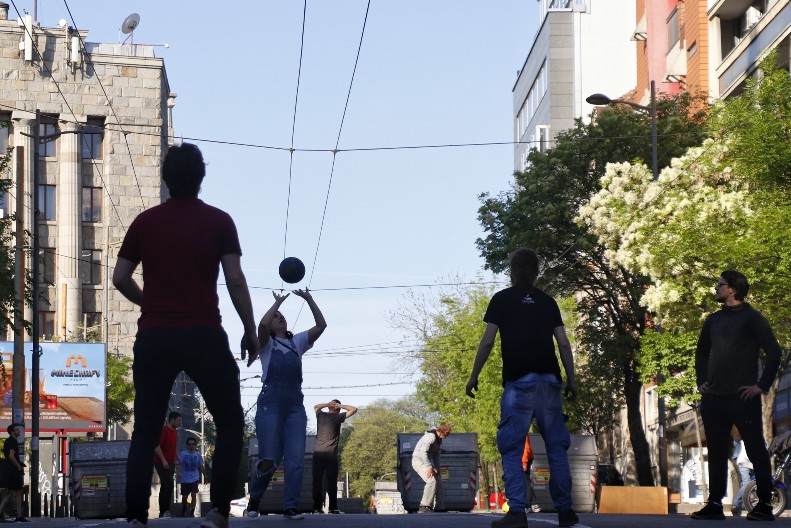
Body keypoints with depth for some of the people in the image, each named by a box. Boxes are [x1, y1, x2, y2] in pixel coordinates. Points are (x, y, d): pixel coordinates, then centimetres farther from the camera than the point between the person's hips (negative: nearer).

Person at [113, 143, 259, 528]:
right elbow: (235, 281, -5)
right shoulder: (218, 222, 1)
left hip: (153, 337, 2)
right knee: (230, 424, 10)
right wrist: (250, 331, 5)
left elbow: (120, 278, 8)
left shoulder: (144, 222, 8)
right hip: (203, 335, -2)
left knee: (145, 431, 5)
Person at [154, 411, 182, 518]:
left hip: (170, 464, 9)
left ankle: (162, 513, 12)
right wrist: (163, 460, -24)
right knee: (168, 485, -17)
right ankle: (165, 510, -18)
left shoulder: (174, 431, 15)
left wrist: (177, 459, 20)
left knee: (165, 487, 9)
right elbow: (157, 446, -18)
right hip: (162, 463, -9)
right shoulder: (163, 430, -12)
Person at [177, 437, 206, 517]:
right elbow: (179, 464, -12)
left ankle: (192, 513, -9)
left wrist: (205, 476, 15)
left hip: (194, 479, 0)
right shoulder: (183, 454, -6)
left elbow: (201, 466, 10)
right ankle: (183, 511, 36)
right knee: (184, 497, 12)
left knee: (194, 495, -14)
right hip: (185, 479, 0)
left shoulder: (198, 455, 1)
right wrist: (179, 472, -31)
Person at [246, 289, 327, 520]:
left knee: (296, 456, -8)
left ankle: (291, 507, -6)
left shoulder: (297, 342, 21)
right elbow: (262, 324, -13)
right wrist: (277, 302, -2)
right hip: (270, 402, -4)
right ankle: (254, 498, 15)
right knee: (269, 459, -9)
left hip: (295, 404, 4)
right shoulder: (267, 343, 9)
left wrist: (309, 300, 4)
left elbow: (321, 325, 9)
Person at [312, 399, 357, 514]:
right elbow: (354, 409, 6)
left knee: (317, 482, 1)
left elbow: (316, 406, 34)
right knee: (331, 482, -2)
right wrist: (340, 405, 7)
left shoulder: (321, 415, 11)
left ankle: (317, 508, -3)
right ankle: (333, 508, -5)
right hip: (331, 454, -3)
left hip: (318, 453, 3)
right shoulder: (337, 417, 0)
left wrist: (328, 404, 18)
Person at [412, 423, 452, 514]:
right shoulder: (431, 437, -19)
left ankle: (440, 508, 11)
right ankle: (424, 507, -28)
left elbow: (436, 455, 20)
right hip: (419, 460, -10)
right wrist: (429, 467, -34)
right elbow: (423, 452, -29)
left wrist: (437, 469, 8)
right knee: (432, 481, -25)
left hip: (427, 461, 10)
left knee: (438, 481, 7)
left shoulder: (439, 440, 12)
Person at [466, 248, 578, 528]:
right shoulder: (547, 302, 14)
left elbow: (487, 342, -1)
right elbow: (563, 343, 8)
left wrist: (474, 376, 5)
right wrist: (571, 379, 12)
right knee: (557, 446, 9)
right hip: (549, 381, 3)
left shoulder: (502, 299, 6)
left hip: (518, 382, -3)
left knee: (512, 448, -4)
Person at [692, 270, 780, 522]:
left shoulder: (752, 318, -5)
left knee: (756, 451, -3)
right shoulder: (713, 320, 15)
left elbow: (773, 352, -9)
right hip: (713, 397, 7)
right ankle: (715, 505, 12)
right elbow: (701, 352, 28)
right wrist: (702, 381, 15)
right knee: (716, 452, 8)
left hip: (742, 397, -7)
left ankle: (765, 505, -1)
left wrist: (762, 385, -13)